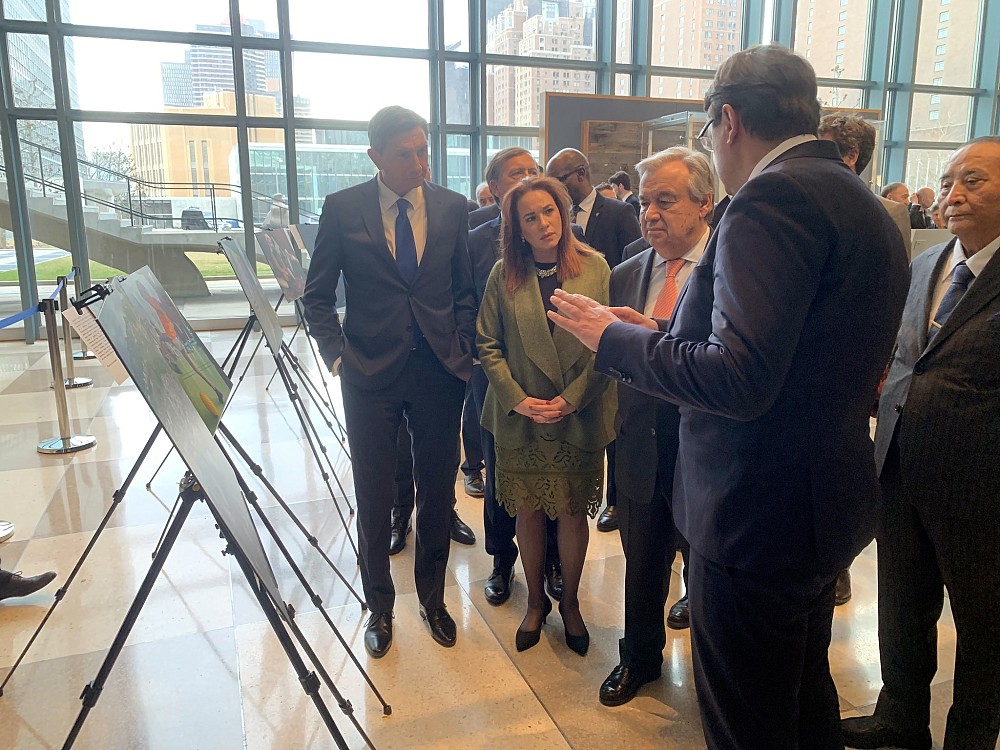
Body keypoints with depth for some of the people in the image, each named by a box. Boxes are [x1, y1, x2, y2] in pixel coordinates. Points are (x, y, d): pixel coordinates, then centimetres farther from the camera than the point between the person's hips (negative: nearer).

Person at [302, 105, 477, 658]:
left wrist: (462, 353, -1)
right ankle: (379, 605, 31)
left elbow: (465, 290, 9)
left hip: (440, 371, 2)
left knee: (437, 493, 12)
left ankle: (432, 597, 34)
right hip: (371, 373, -1)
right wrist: (338, 356, -7)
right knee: (374, 497, 9)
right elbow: (317, 295, 3)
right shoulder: (342, 209, -2)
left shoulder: (452, 207, 4)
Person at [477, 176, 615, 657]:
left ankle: (570, 603, 32)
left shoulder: (595, 268, -3)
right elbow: (488, 344, 0)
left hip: (580, 417, -1)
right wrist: (517, 399, -11)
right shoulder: (504, 274, 0)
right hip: (521, 419, 1)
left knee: (574, 513, 10)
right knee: (529, 513, 11)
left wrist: (572, 399, -14)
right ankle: (536, 602, 33)